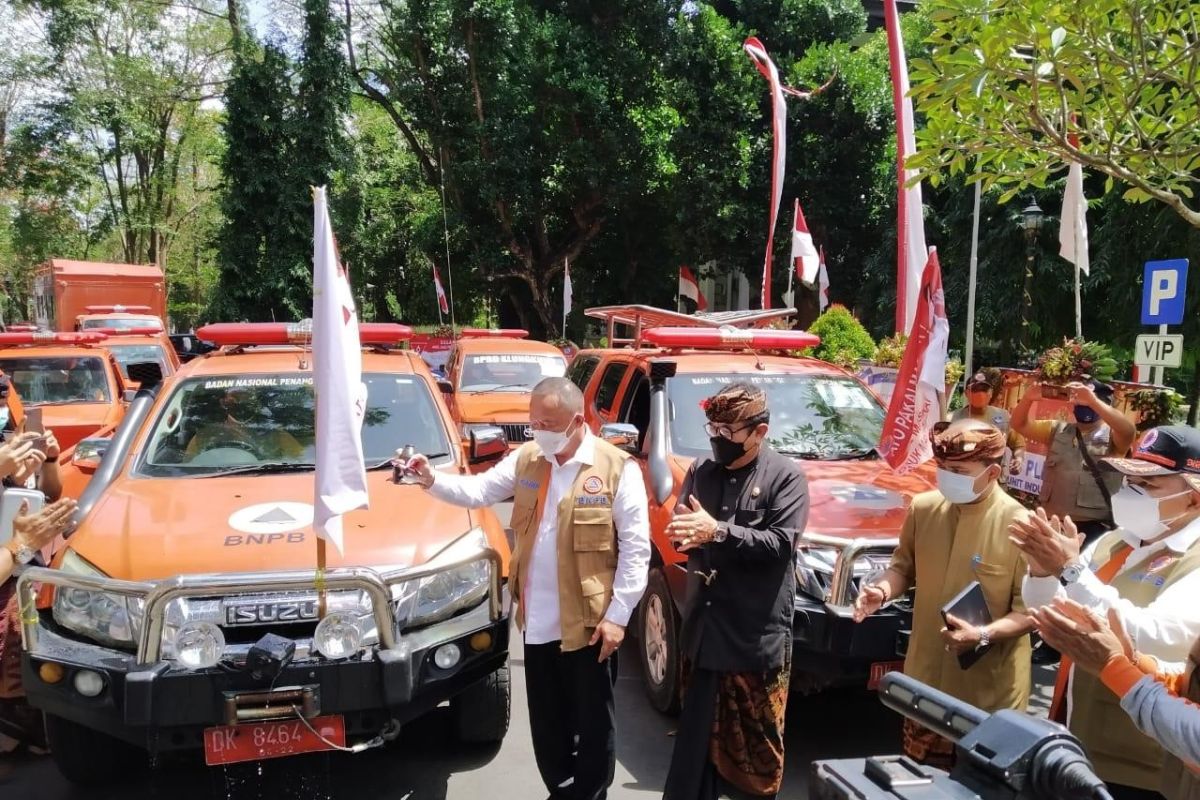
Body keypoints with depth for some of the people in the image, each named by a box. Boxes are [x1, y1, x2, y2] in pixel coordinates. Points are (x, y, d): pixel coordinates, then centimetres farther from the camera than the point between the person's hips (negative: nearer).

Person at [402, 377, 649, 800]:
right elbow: (478, 490, 4)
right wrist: (432, 480, -14)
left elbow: (636, 548, -12)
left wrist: (618, 615, -14)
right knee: (547, 723, 19)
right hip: (537, 621, 5)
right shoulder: (525, 459, 4)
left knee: (593, 723, 11)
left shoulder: (617, 468, -13)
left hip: (589, 621, -5)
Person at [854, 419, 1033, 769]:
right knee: (921, 775, 21)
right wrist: (882, 590, -11)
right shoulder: (923, 507, -5)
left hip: (988, 693, -4)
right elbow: (904, 566, 10)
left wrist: (983, 635, -28)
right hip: (927, 679, 4)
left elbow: (1030, 609, -13)